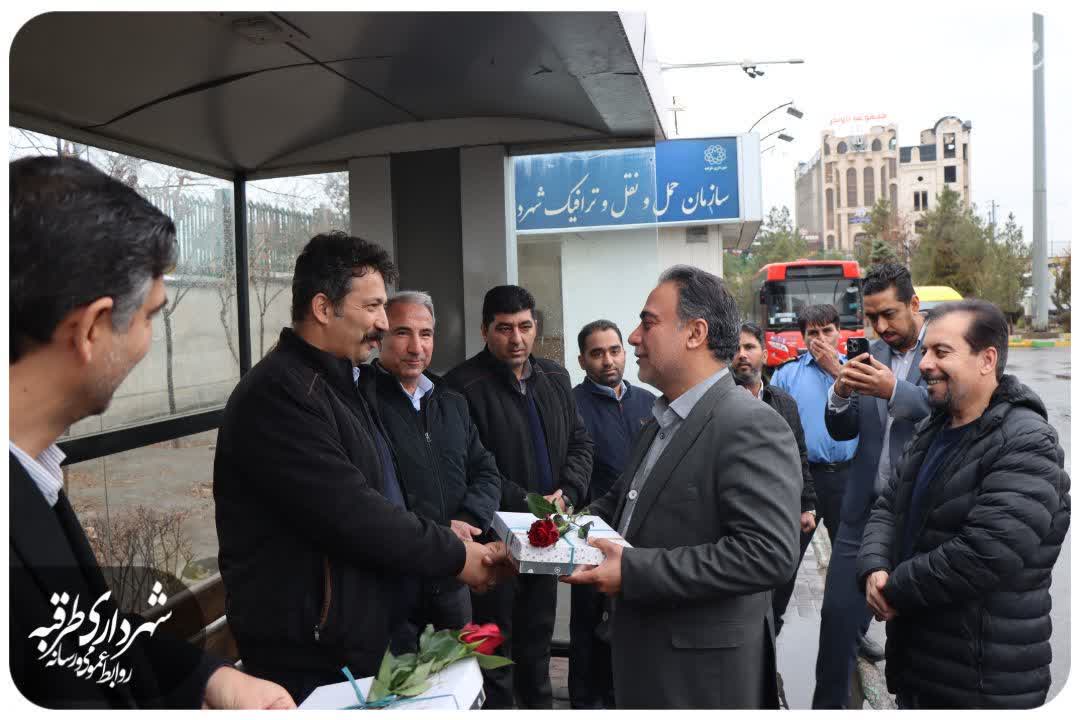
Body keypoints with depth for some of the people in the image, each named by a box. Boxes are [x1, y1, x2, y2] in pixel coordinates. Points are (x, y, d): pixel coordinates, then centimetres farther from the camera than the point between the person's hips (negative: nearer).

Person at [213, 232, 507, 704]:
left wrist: (437, 532, 4)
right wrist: (453, 555, -15)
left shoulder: (344, 382, 12)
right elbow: (351, 516, -26)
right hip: (313, 655, -9)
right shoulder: (278, 394, -21)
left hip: (367, 634, 9)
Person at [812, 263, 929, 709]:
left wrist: (895, 391, -33)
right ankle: (827, 705, 18)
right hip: (866, 509, 4)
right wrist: (840, 393, -14)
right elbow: (841, 431, 7)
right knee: (838, 614, 4)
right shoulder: (871, 356, 7)